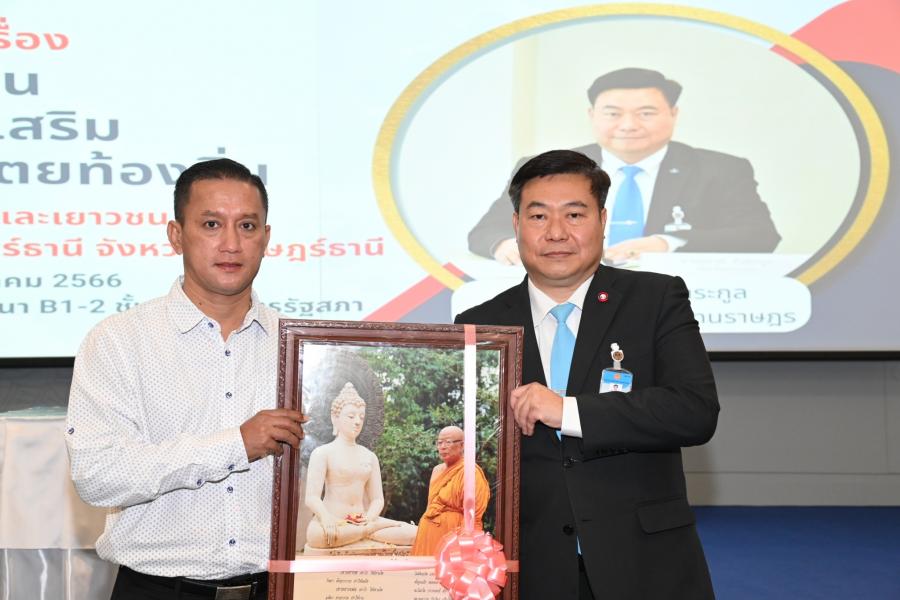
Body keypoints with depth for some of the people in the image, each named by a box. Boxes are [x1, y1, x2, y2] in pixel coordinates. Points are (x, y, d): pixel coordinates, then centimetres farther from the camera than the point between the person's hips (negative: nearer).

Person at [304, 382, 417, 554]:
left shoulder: (369, 457, 16)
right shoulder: (322, 453, 1)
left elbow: (377, 499, 11)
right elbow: (312, 498, -9)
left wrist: (369, 518, -12)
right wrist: (328, 520, -29)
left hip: (362, 521, 2)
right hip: (333, 523, -2)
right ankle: (376, 528, -22)